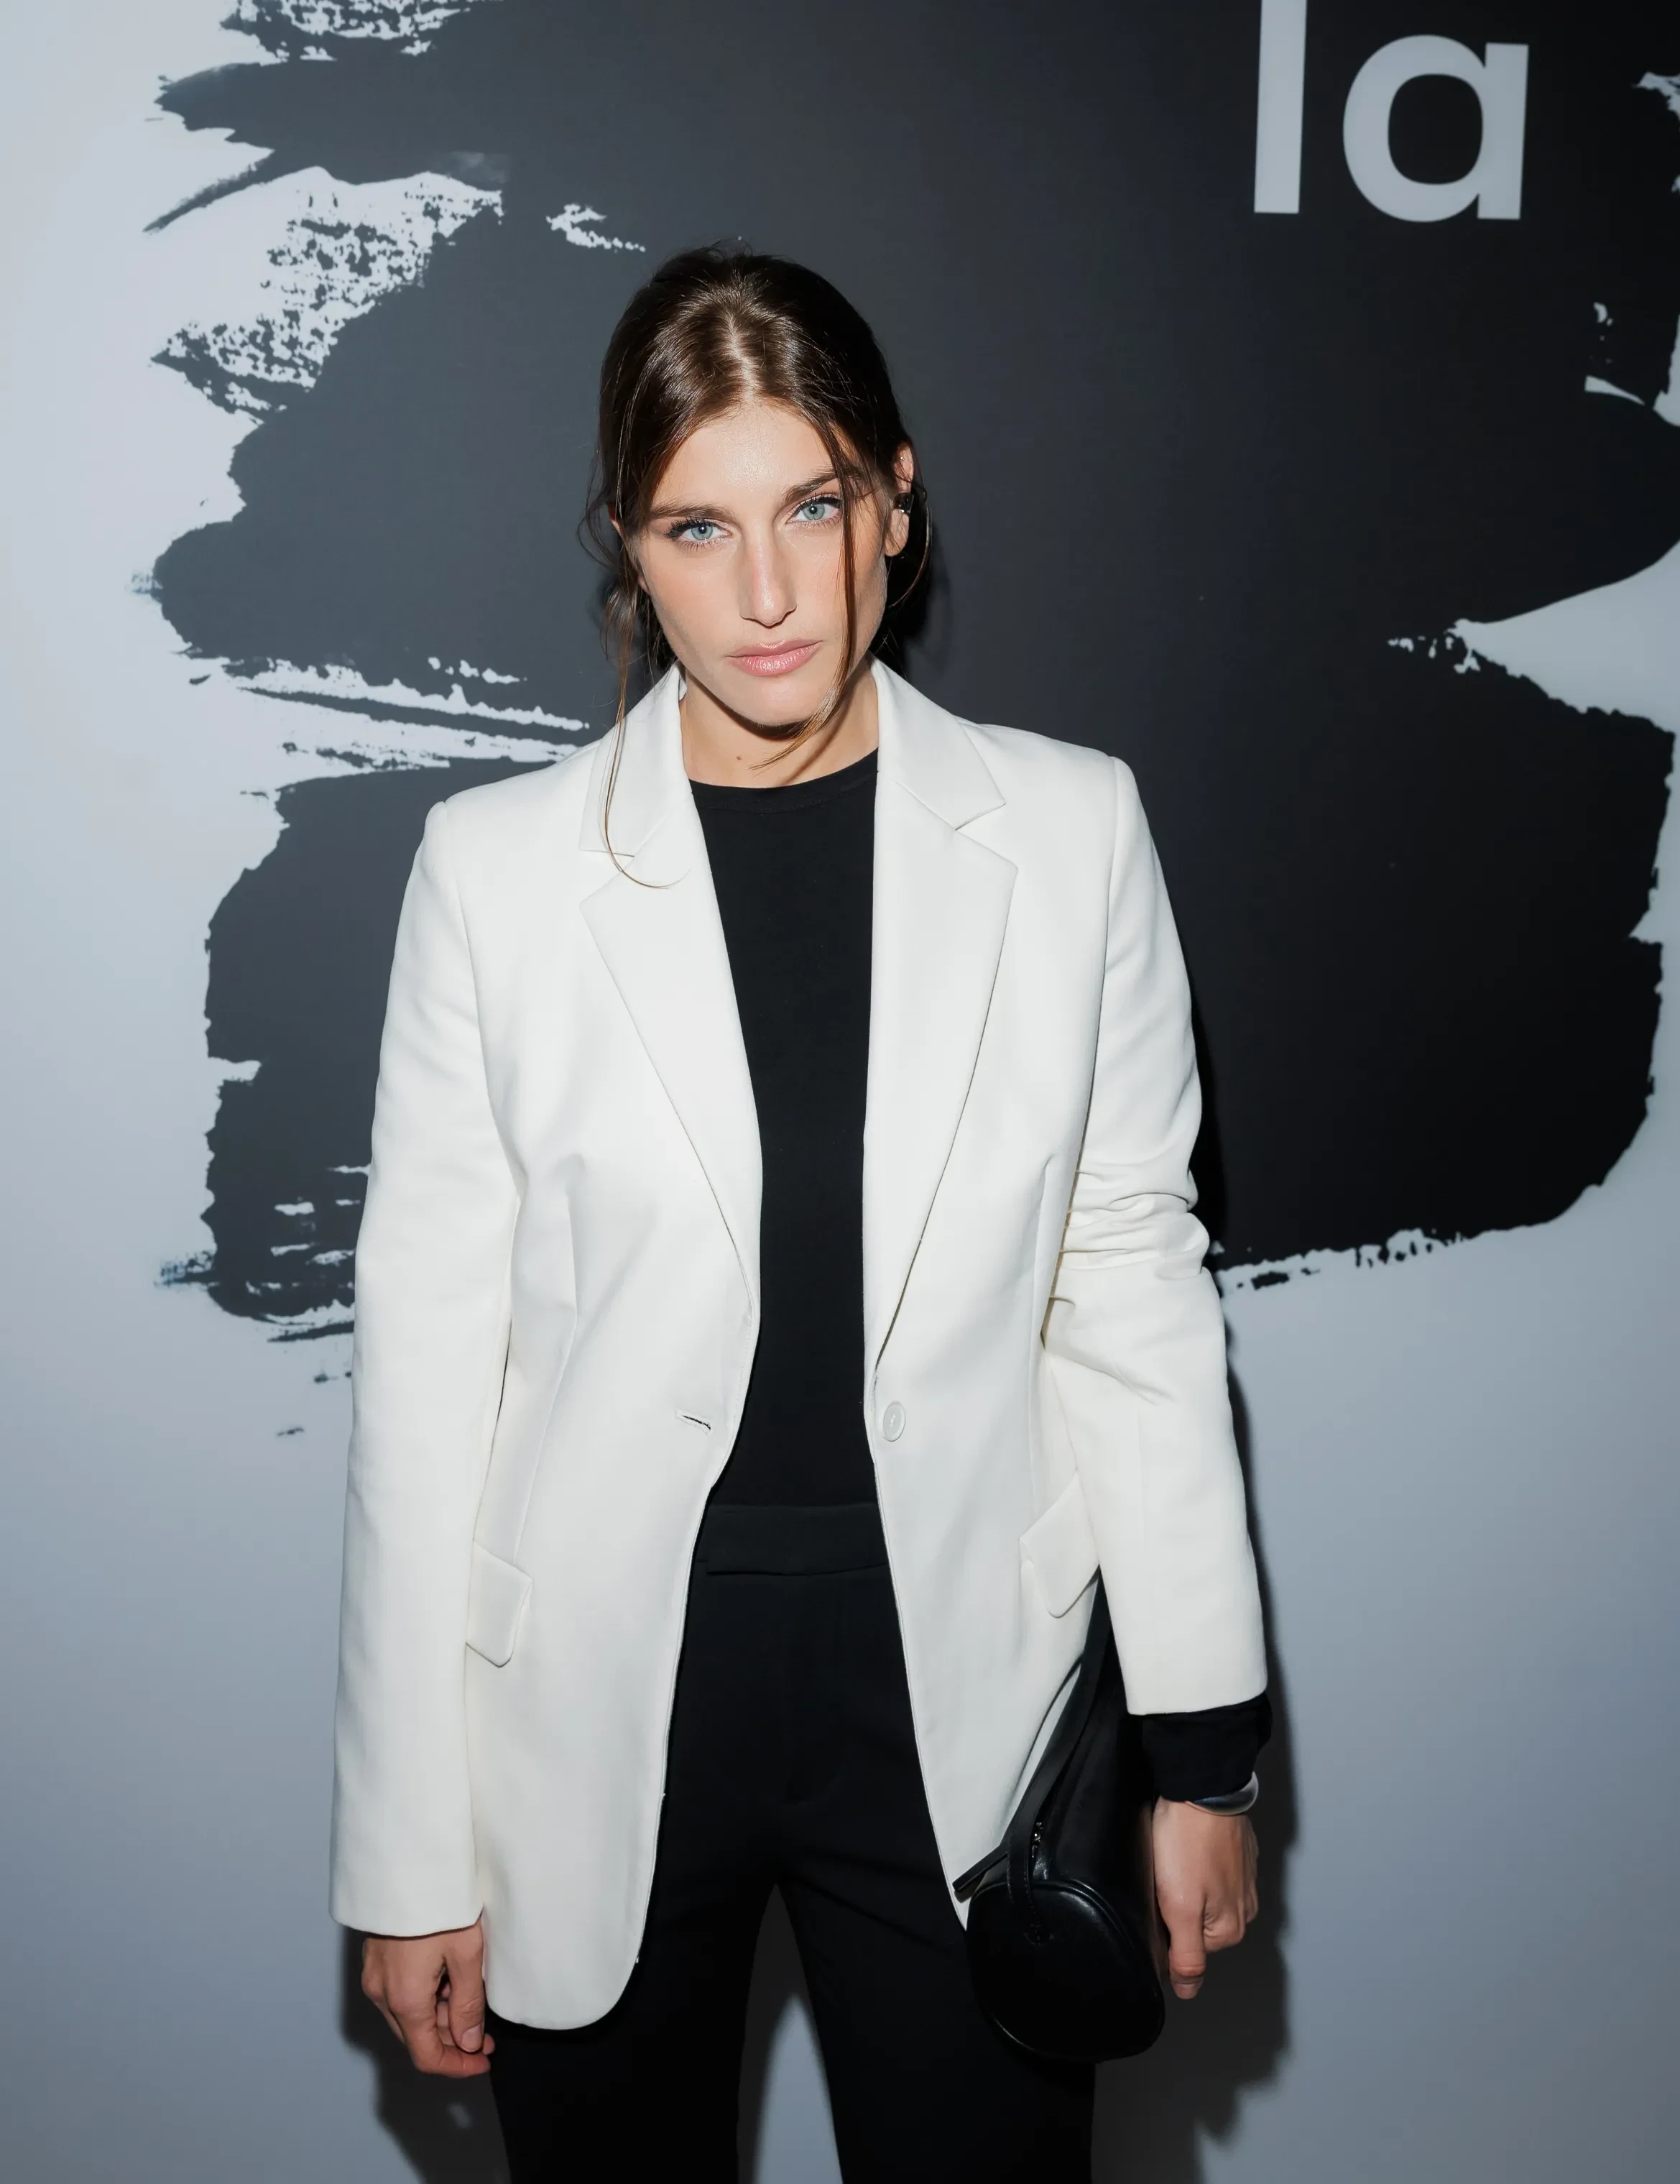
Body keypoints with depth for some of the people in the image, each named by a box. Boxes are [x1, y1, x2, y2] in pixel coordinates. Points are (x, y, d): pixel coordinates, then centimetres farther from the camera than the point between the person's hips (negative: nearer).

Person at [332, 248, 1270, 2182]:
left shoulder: (1067, 832, -4)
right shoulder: (497, 867, -7)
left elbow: (1134, 1288, 1)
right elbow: (426, 1361, -4)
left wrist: (1204, 1747, 2)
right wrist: (407, 1852, -2)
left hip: (959, 1704, 1)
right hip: (597, 1730, 0)